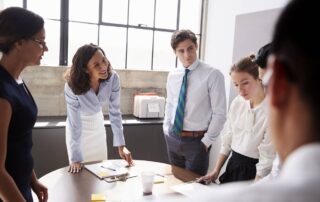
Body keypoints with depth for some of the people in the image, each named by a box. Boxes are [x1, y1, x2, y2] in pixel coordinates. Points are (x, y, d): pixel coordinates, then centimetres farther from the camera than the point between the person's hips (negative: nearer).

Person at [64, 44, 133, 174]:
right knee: (78, 171, 9)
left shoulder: (113, 78, -26)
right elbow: (74, 123, -28)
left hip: (98, 124, 3)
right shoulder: (72, 86, -34)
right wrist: (76, 159, -26)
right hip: (78, 128, -3)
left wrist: (121, 145, -20)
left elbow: (115, 112, -18)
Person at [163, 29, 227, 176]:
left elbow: (219, 113, -11)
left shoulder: (212, 75, -12)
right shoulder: (172, 75, 4)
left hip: (196, 140, -5)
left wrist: (206, 141, -11)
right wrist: (166, 129, 8)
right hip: (172, 138, 5)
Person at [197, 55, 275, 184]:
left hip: (255, 172, -6)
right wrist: (216, 171, 5)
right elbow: (227, 141, 6)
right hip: (233, 166, 6)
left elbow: (267, 159, -19)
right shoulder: (237, 103, -2)